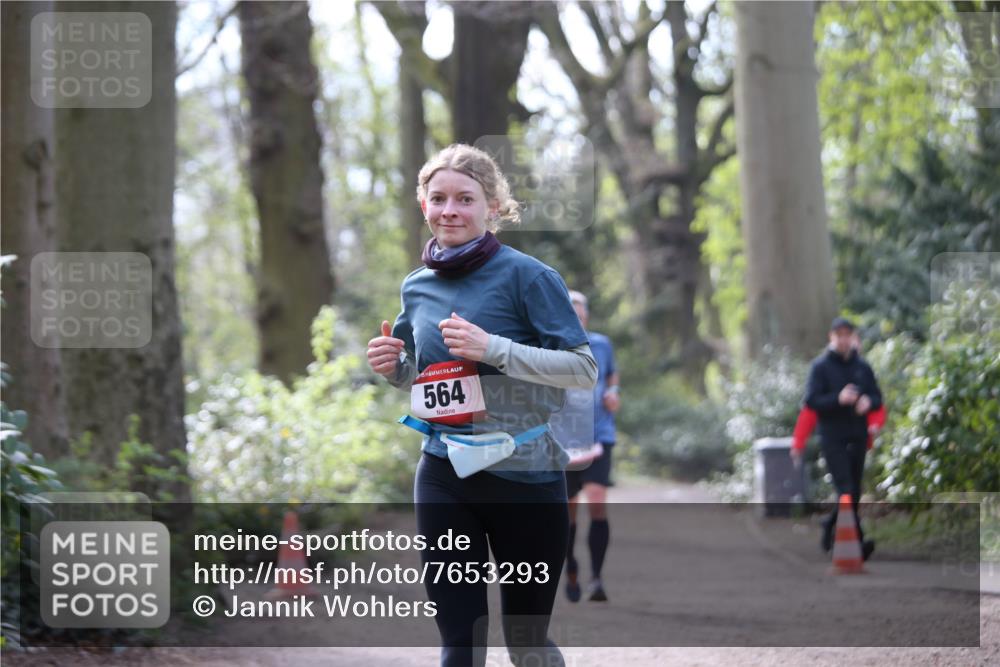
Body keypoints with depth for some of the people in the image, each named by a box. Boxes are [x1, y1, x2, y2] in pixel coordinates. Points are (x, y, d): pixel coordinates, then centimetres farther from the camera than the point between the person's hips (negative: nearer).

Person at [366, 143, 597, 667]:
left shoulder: (526, 276, -9)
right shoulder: (417, 288, 8)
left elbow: (584, 369, -14)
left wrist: (493, 348, -23)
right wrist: (394, 368, 0)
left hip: (523, 475, -4)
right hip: (444, 477, 4)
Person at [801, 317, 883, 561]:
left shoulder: (862, 366, 11)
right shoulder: (821, 366, -1)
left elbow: (877, 397, 14)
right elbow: (811, 400, -8)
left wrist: (868, 402, -10)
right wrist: (838, 399, -23)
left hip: (858, 438, 5)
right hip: (832, 437, -5)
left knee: (854, 493, 8)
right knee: (846, 489, -15)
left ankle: (831, 527, 29)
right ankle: (858, 540, -20)